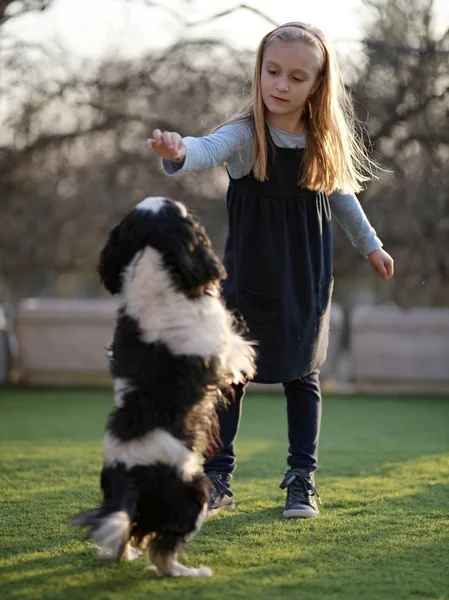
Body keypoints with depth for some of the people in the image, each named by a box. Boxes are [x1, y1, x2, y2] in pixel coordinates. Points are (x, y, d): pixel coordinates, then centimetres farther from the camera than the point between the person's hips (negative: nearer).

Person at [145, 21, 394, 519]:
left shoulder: (324, 141, -4)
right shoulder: (245, 135, -16)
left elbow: (339, 194, 15)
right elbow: (210, 149, -39)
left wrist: (370, 244, 25)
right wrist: (178, 152, -62)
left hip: (307, 280, 3)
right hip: (248, 277, -2)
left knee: (301, 376, 9)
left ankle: (302, 479, 17)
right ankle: (217, 481, 9)